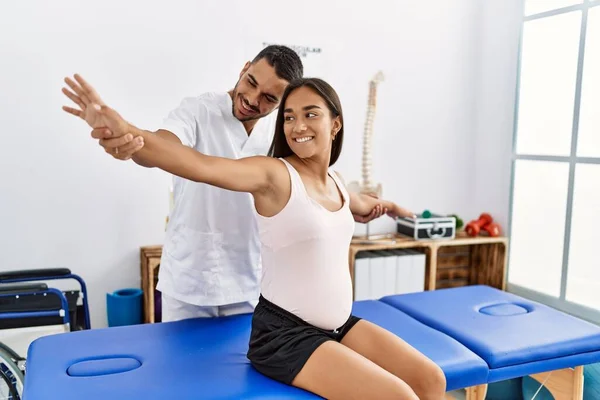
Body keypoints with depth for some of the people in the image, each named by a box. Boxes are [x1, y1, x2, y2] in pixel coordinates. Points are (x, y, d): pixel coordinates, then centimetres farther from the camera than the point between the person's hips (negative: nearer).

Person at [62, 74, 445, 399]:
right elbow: (202, 166, -33)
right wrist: (125, 130, -49)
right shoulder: (274, 173, -15)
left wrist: (385, 204, 53)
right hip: (283, 333, -7)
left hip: (339, 324, 8)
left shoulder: (336, 179, 7)